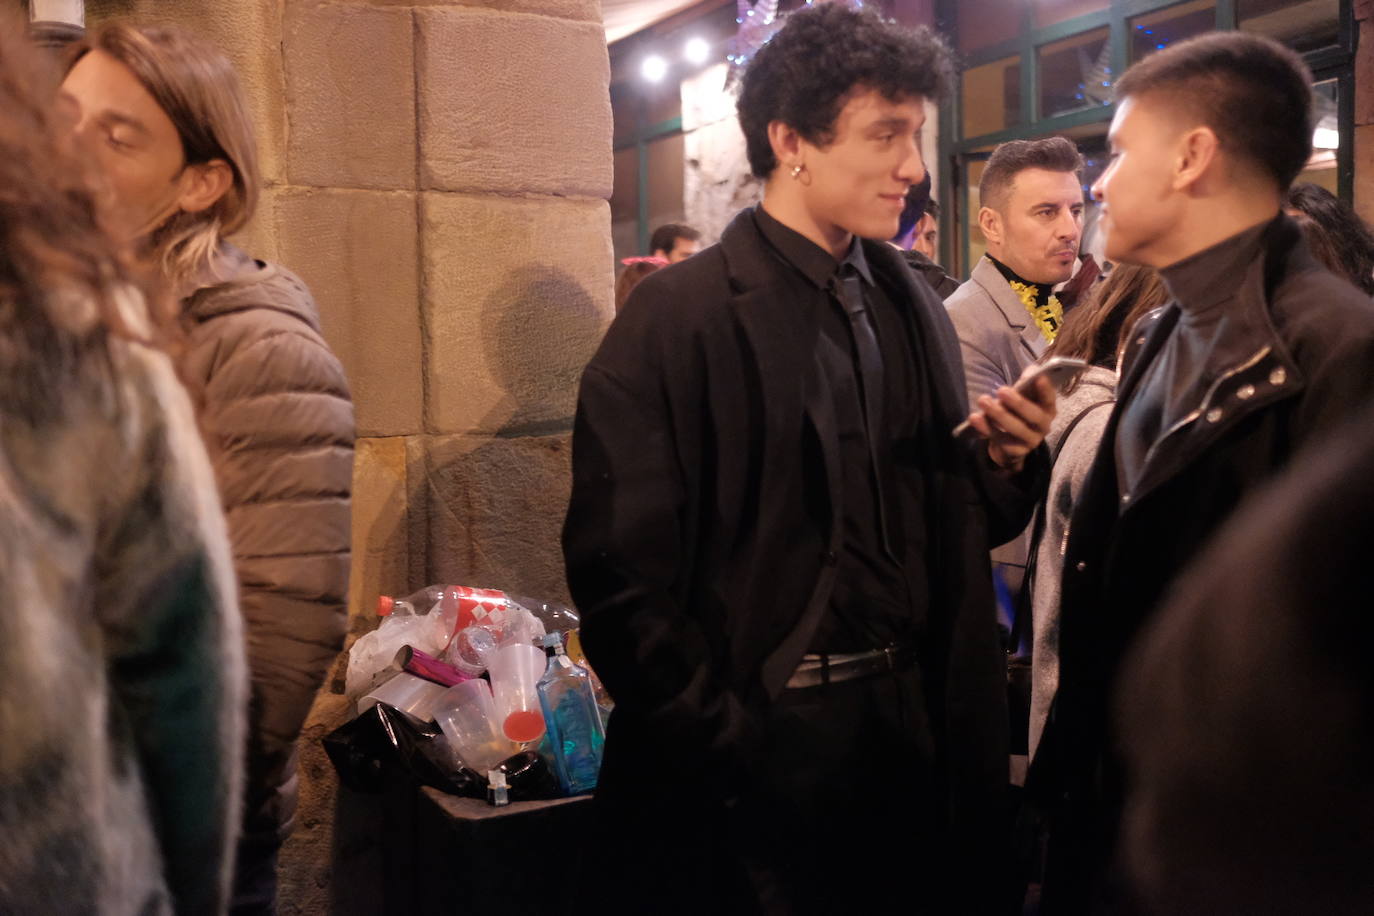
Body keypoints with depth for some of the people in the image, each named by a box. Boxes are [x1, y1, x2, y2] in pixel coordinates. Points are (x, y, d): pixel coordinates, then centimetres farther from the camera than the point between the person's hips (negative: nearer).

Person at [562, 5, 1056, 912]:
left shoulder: (914, 309, 7)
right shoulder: (677, 320, -12)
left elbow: (949, 526, 11)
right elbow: (621, 572, -15)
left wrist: (1005, 460, -8)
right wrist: (723, 748, -15)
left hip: (912, 732, 6)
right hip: (755, 760, -5)